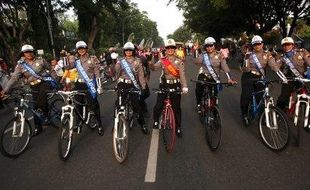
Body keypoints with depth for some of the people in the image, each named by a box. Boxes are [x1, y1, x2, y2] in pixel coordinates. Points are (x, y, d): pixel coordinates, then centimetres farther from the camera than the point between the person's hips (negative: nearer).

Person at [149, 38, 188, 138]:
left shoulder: (179, 61, 1)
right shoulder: (162, 60, 3)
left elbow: (182, 74, -6)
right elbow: (155, 67, -14)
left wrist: (184, 86, -17)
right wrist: (151, 64, -37)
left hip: (175, 85, 0)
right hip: (164, 85, 1)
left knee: (176, 107, 4)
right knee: (158, 105, -4)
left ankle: (178, 128, 19)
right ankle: (156, 120, 26)